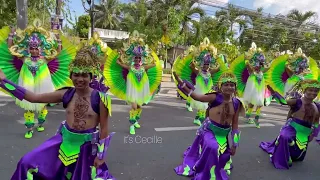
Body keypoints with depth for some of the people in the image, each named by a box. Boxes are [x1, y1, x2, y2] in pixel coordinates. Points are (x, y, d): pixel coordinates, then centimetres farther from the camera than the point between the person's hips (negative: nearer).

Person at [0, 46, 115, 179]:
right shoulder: (66, 94, -8)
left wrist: (101, 155, -8)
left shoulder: (100, 99, -19)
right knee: (29, 163, 8)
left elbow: (104, 128, -13)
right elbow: (34, 97, -3)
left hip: (88, 147, -4)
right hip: (65, 142, 4)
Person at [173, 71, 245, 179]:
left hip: (224, 134, 5)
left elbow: (235, 125, 1)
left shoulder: (236, 103, -7)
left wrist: (234, 144, 4)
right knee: (212, 148, -32)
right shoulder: (215, 97, -19)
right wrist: (180, 82, -37)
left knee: (223, 156, 20)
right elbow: (195, 96, -27)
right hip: (209, 130, -5)